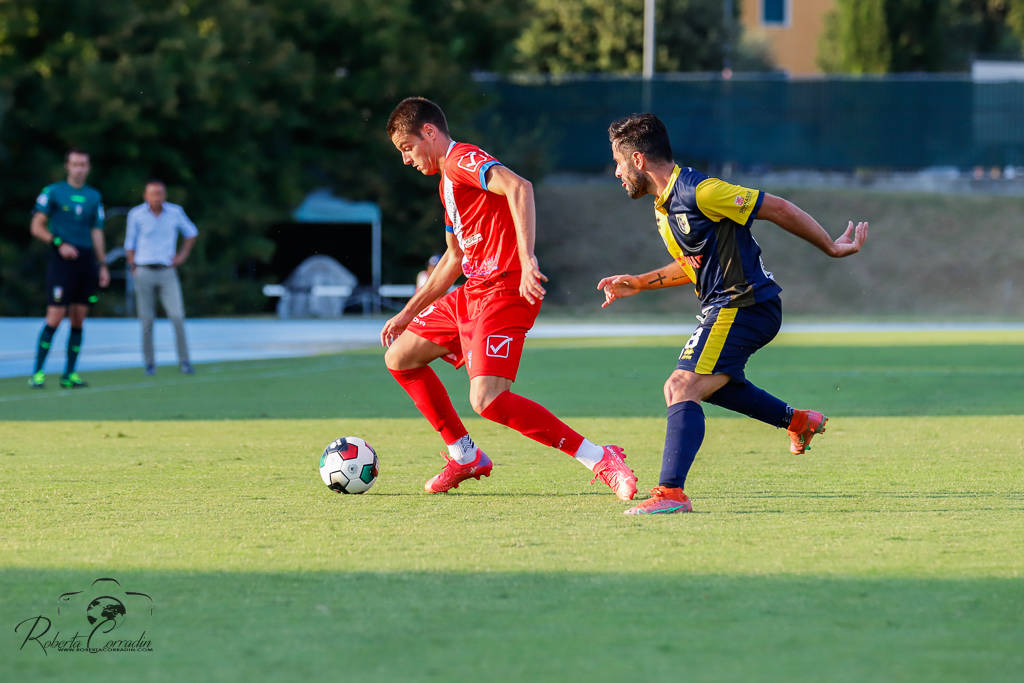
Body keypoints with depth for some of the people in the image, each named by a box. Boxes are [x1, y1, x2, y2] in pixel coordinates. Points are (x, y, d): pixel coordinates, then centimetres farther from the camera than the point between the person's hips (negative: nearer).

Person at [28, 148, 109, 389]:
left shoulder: (94, 196, 14)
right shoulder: (52, 192, 1)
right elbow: (36, 227, -1)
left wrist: (102, 265, 10)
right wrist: (60, 244, -14)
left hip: (86, 261, 5)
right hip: (62, 261, -5)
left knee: (78, 321, 3)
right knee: (55, 318, -11)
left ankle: (69, 374, 8)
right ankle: (37, 373, -7)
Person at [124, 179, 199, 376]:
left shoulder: (175, 212, 2)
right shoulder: (136, 214, -1)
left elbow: (191, 233, 18)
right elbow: (129, 244, 8)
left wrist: (183, 255, 8)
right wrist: (134, 268, 3)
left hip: (167, 272, 0)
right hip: (144, 271, 0)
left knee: (177, 317, -12)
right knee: (147, 320, 0)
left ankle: (184, 361, -6)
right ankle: (149, 363, 10)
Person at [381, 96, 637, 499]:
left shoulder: (463, 159, -11)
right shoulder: (447, 181, 23)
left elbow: (518, 187, -31)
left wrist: (526, 258, -39)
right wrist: (408, 312, 33)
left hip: (504, 291, -11)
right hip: (471, 294, 11)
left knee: (487, 400, -24)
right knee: (399, 357, 17)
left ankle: (601, 461, -22)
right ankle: (465, 458, 22)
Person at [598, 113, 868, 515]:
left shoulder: (698, 192, -20)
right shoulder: (664, 205, 11)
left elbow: (778, 209, -17)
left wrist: (831, 248, -11)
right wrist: (639, 284, 21)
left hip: (742, 307, -11)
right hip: (725, 306, 11)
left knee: (682, 389, -20)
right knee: (693, 385, 30)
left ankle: (671, 492, -27)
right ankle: (797, 421, 33)